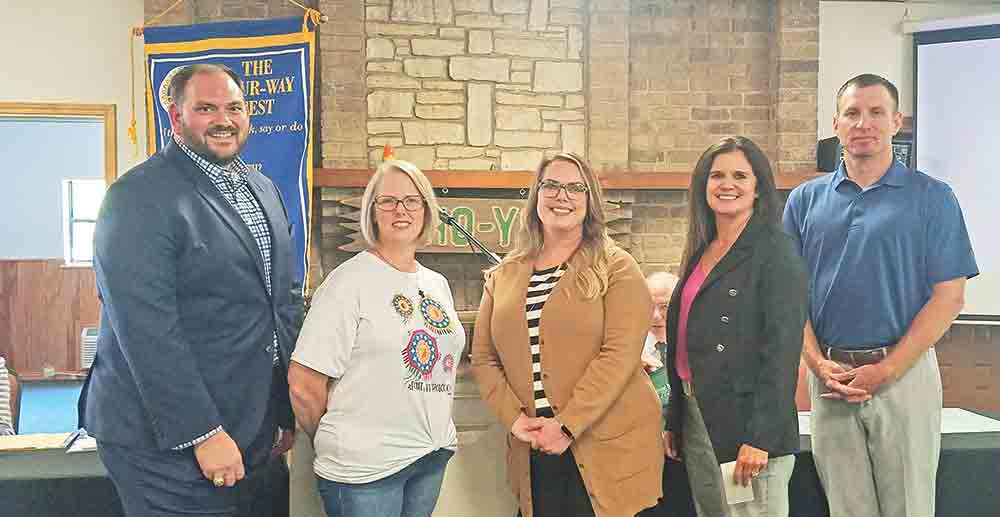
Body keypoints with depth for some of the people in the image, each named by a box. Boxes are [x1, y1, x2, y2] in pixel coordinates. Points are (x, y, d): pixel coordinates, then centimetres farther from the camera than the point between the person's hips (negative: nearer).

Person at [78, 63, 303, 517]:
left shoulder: (264, 190, 11)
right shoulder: (138, 198, -13)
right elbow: (145, 328, -20)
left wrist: (290, 412, 13)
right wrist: (203, 434, -21)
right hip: (170, 445, -7)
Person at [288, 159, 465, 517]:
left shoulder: (437, 284, 10)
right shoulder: (349, 280, -11)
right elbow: (304, 383, -14)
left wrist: (437, 435, 12)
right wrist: (335, 442, -1)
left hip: (433, 457, 6)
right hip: (364, 468, -6)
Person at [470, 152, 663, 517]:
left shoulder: (617, 269, -1)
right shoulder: (504, 276, 10)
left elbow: (619, 354, -12)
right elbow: (483, 359, 8)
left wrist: (566, 426, -16)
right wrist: (515, 419, -6)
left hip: (608, 450, -3)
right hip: (533, 453, 3)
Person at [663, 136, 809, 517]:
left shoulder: (775, 253, -9)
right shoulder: (700, 253, 12)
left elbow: (782, 349, -16)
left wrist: (760, 438, -21)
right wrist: (673, 421, 13)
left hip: (746, 423, -7)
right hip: (696, 421, 7)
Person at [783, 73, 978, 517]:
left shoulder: (931, 197, -1)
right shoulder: (805, 200, 7)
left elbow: (949, 296, -6)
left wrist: (886, 370, -13)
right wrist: (819, 364, -8)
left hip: (903, 373, -2)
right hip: (829, 377, 3)